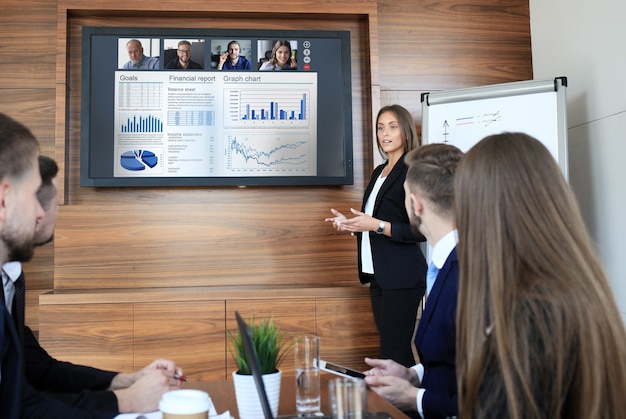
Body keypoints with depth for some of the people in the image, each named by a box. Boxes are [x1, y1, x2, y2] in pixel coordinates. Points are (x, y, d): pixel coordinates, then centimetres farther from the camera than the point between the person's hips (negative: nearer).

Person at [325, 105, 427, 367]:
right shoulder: (379, 172, 15)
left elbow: (420, 231, -16)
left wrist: (377, 225, -23)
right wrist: (350, 225, 7)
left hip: (401, 278, -9)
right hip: (378, 274, 9)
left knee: (393, 354, -6)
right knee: (397, 351, 15)